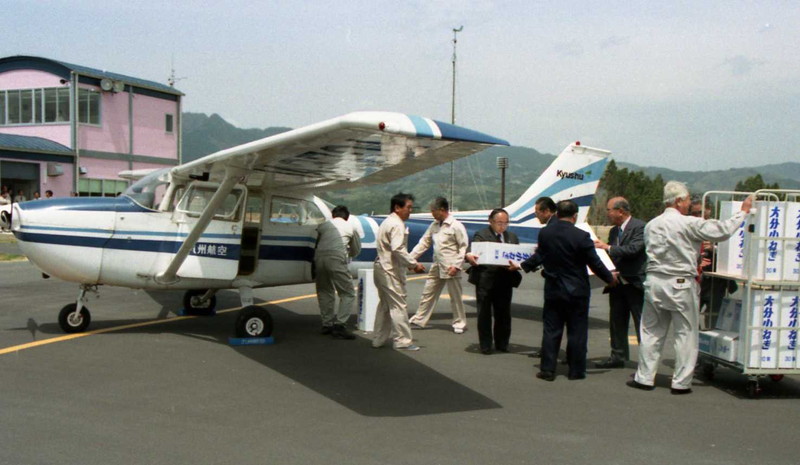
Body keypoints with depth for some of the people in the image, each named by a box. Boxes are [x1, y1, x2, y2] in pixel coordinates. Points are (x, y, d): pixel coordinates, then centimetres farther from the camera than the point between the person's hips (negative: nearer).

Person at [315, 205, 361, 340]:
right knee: (348, 294, 4)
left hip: (320, 257, 4)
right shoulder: (350, 227, 20)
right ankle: (339, 325, -7)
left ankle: (327, 324, 19)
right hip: (336, 259, -4)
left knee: (324, 292, 18)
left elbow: (316, 243, 21)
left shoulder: (323, 225, 25)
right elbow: (356, 251, 27)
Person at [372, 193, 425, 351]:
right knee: (398, 305, -6)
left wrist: (409, 262, 16)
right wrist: (413, 264, -18)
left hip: (382, 267, 11)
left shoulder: (388, 222, 18)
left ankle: (379, 339, 22)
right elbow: (398, 249, -25)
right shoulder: (397, 225, -15)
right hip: (390, 271, -11)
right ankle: (402, 341, -2)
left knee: (385, 304, 16)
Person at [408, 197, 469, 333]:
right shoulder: (434, 225, 8)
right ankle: (418, 320, 20)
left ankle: (459, 323, 18)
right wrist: (410, 257, 5)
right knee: (427, 294, 11)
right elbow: (424, 243, 13)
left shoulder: (456, 226, -11)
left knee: (455, 297, 4)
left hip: (450, 267, -7)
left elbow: (464, 247, -11)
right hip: (437, 266, 7)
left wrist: (457, 265, -17)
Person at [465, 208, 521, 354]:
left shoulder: (512, 237, 15)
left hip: (505, 281, 4)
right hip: (485, 281, -4)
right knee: (484, 314, 4)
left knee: (503, 314, 10)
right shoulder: (481, 235, 0)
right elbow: (472, 252, -10)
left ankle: (502, 344, 23)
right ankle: (485, 345, 14)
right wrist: (469, 256, -34)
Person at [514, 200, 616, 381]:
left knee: (551, 330, 8)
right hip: (576, 291, -3)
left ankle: (547, 369, 9)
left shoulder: (544, 234, -4)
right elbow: (595, 264, -9)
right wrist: (610, 279, 7)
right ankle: (576, 370, 14)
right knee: (577, 332, 7)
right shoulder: (581, 236, -15)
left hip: (552, 290, 3)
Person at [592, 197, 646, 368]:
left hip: (635, 283, -8)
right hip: (618, 283, 8)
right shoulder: (614, 231, 13)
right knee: (616, 322, 12)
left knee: (642, 322, -1)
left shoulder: (639, 227, -12)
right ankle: (618, 356, 21)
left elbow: (633, 249, -24)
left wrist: (608, 247, -20)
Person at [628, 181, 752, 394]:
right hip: (680, 285, -5)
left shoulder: (651, 225, 7)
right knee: (686, 333, 6)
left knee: (651, 332, 12)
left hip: (654, 281, 5)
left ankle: (644, 377, 16)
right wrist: (743, 211, 4)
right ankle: (681, 382, 9)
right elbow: (723, 231, -11)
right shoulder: (689, 224, -12)